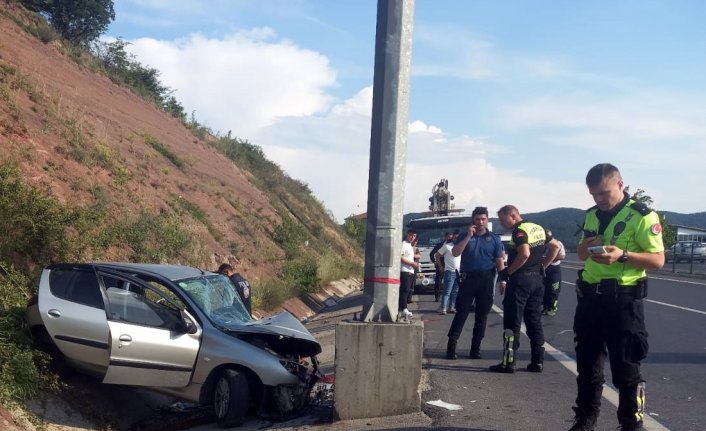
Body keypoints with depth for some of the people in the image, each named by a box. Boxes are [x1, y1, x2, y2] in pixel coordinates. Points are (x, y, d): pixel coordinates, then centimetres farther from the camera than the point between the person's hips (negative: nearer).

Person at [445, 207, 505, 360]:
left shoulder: (494, 239, 9)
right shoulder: (465, 236, 8)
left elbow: (499, 261, 7)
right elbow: (455, 253, -6)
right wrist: (469, 236, -11)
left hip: (486, 280, 1)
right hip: (468, 278, -1)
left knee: (482, 315, 5)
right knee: (461, 313, -4)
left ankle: (475, 348, 13)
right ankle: (451, 346, -3)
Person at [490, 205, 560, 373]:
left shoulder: (519, 231, -14)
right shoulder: (538, 228, 12)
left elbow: (525, 253, -28)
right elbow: (555, 247, 17)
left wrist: (508, 272, -18)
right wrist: (542, 266, 14)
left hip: (520, 279, -8)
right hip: (537, 279, 8)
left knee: (512, 323, -2)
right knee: (535, 322, 12)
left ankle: (508, 362, -1)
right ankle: (537, 361, 13)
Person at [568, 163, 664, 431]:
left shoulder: (641, 216, -9)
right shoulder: (592, 215, 12)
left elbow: (658, 259, -12)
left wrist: (622, 255, -27)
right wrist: (585, 246, -2)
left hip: (622, 300, -7)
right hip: (590, 297, 7)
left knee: (625, 368, -1)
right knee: (587, 363, 13)